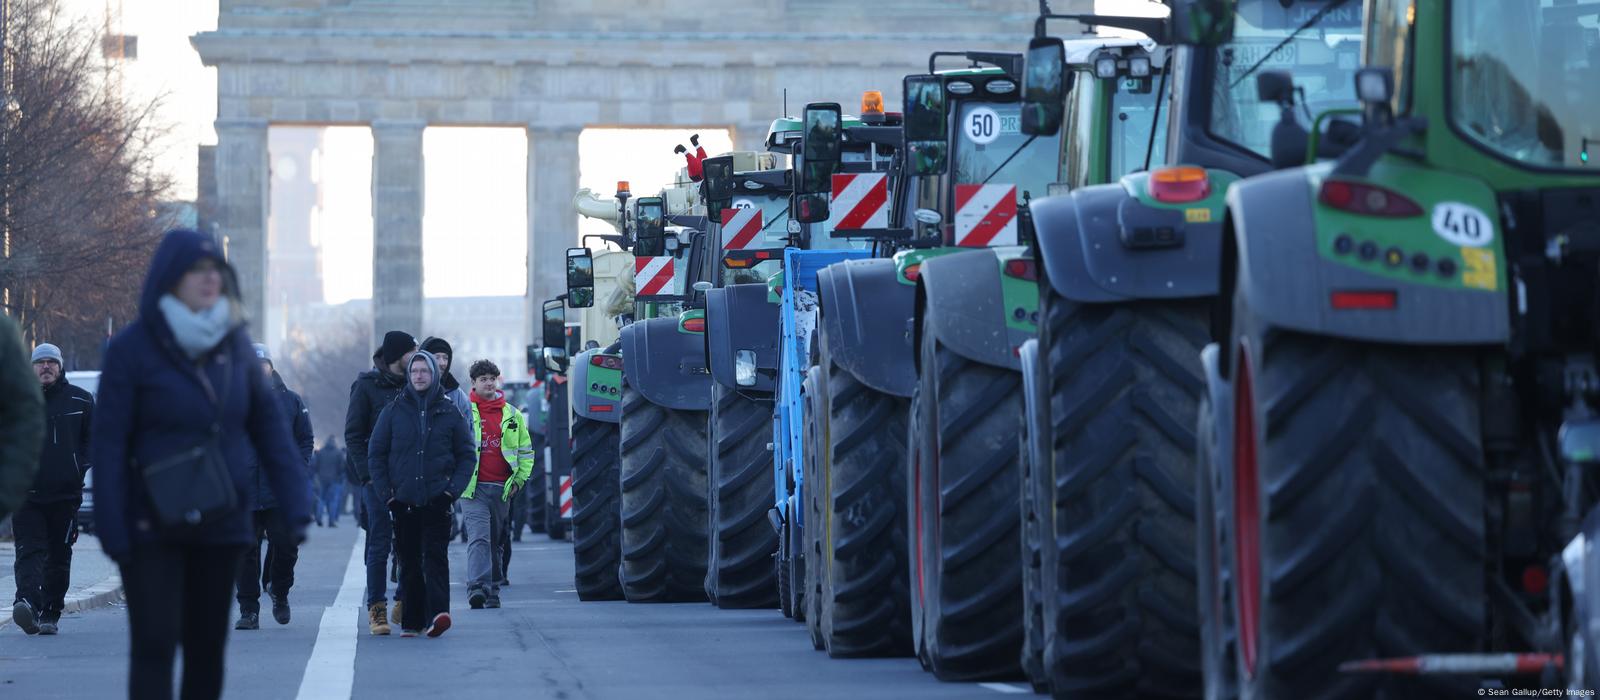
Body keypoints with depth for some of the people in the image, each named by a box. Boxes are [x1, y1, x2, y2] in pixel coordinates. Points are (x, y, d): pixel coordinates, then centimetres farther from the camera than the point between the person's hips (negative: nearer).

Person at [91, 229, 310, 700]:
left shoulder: (234, 341, 4)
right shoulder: (132, 348, -9)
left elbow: (268, 423, 6)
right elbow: (107, 444, -9)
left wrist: (295, 503, -3)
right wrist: (112, 531, -14)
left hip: (222, 527, 4)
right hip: (154, 531, -4)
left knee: (208, 648, 11)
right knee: (155, 646, -9)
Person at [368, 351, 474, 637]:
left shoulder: (449, 413, 6)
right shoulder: (394, 412, 8)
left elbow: (467, 455, 9)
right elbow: (376, 454, 9)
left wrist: (454, 488, -4)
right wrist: (385, 492, -1)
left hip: (437, 498, -2)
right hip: (403, 500, 2)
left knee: (436, 556, -13)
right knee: (409, 562, 5)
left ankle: (437, 613, -24)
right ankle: (411, 621, 10)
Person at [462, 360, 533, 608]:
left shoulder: (512, 415, 11)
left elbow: (526, 450, 16)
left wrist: (519, 479, 6)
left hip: (502, 489, 4)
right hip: (473, 487, -4)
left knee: (496, 542, 10)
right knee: (478, 537, -18)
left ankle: (493, 591, 19)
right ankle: (476, 587, -28)